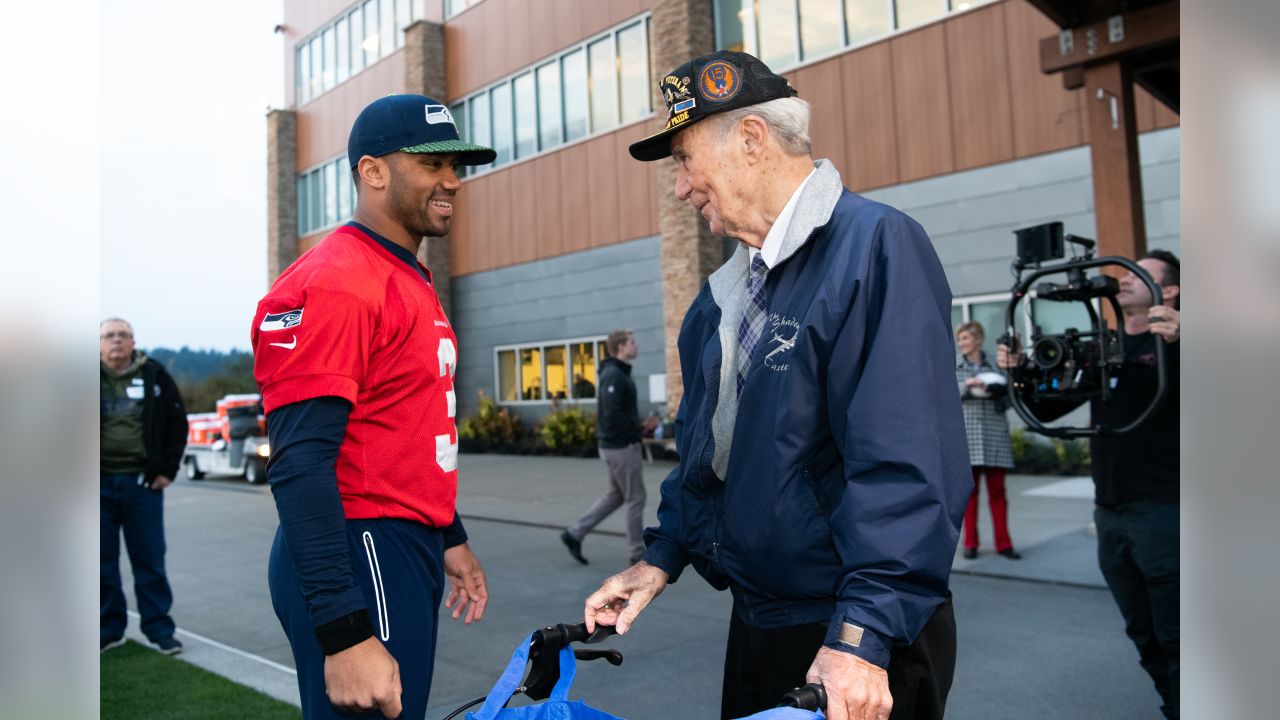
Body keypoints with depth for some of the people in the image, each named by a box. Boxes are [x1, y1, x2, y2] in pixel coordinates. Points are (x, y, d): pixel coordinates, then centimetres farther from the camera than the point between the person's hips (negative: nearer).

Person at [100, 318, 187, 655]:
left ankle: (159, 627, 12)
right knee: (103, 560, 9)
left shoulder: (154, 376, 3)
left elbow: (177, 422, 7)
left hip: (142, 482, -1)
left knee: (150, 559, 4)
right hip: (100, 483, 1)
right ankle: (109, 628, 22)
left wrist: (168, 469, 1)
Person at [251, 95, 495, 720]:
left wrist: (448, 538, 21)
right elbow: (300, 467, -23)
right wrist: (345, 637, -26)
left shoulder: (411, 281, 14)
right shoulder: (333, 282, -16)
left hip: (409, 550, 10)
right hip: (358, 557, -10)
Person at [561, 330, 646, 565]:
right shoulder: (614, 375, -18)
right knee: (635, 498, 1)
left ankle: (574, 534, 18)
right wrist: (637, 428, -14)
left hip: (617, 445, 10)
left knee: (615, 496, 17)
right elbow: (612, 415, -26)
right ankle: (638, 553, 13)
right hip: (621, 447, -10)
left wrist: (636, 426, 7)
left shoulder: (619, 373, 14)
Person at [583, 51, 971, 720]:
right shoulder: (727, 289, 8)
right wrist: (662, 557, 9)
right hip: (756, 620, 8)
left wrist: (861, 636, -26)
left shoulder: (877, 245, -18)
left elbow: (907, 462, -25)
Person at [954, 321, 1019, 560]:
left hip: (995, 437, 0)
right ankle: (970, 543, 12)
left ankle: (1003, 543, 11)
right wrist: (966, 386, -15)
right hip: (966, 437, 0)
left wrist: (996, 393, -14)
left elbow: (1005, 403, 6)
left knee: (998, 491, 4)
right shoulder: (953, 369, 8)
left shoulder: (995, 368, 7)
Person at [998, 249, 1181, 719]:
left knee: (1173, 639, 3)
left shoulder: (1170, 343, -7)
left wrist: (1177, 340, -42)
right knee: (1144, 636, 18)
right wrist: (1020, 372, -2)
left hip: (1162, 511, -6)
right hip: (1109, 513, 7)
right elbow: (1046, 409, 15)